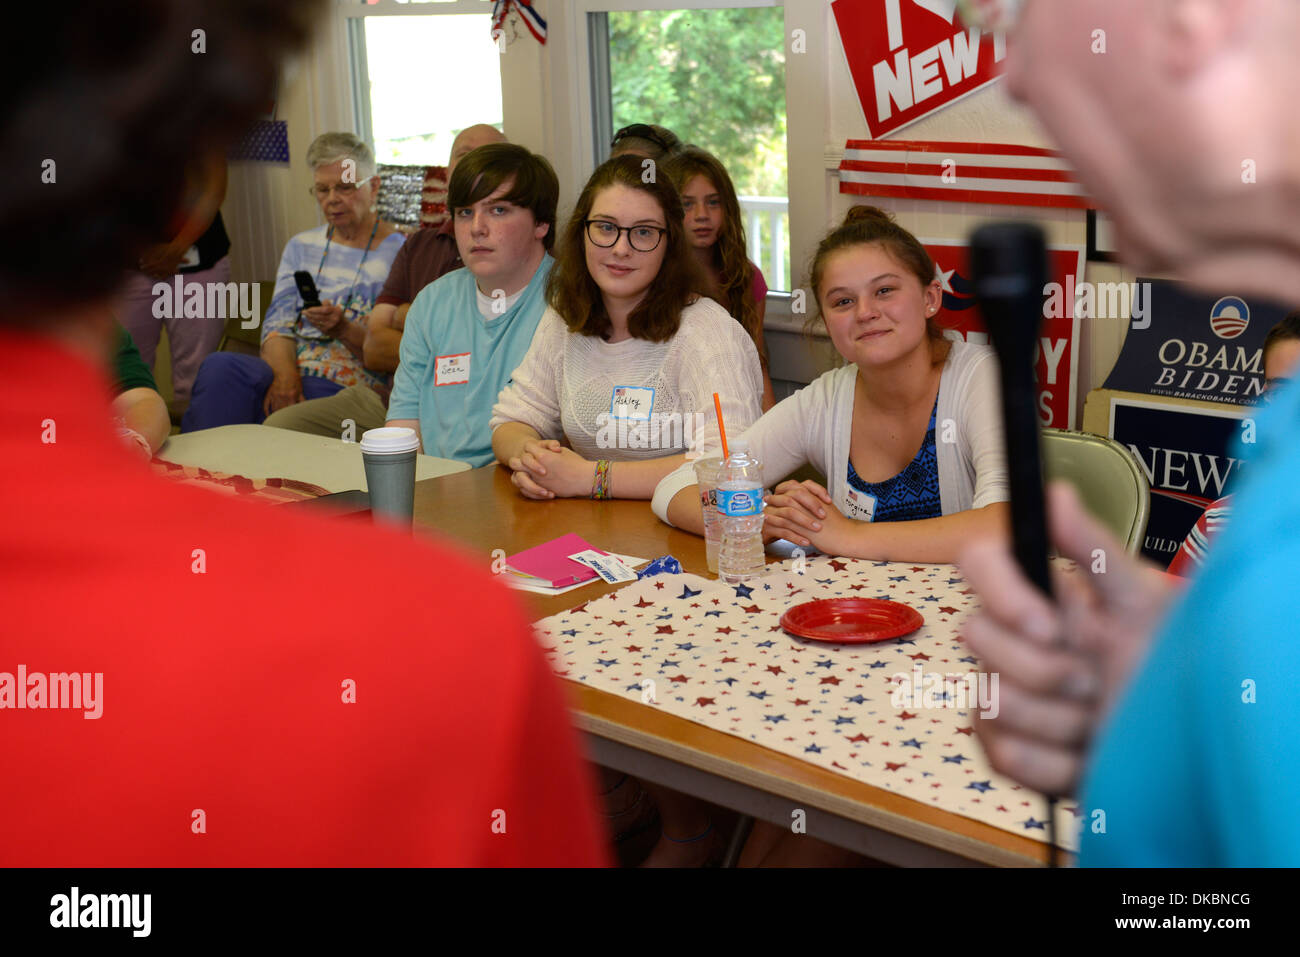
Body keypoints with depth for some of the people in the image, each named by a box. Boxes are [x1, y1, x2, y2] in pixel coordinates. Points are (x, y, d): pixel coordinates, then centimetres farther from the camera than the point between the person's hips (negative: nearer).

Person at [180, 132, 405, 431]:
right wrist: (285, 373, -13)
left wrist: (345, 330, -19)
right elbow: (277, 324, 9)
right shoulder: (301, 247, 22)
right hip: (287, 375, 5)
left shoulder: (398, 254, 5)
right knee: (219, 367, -29)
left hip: (345, 389, -4)